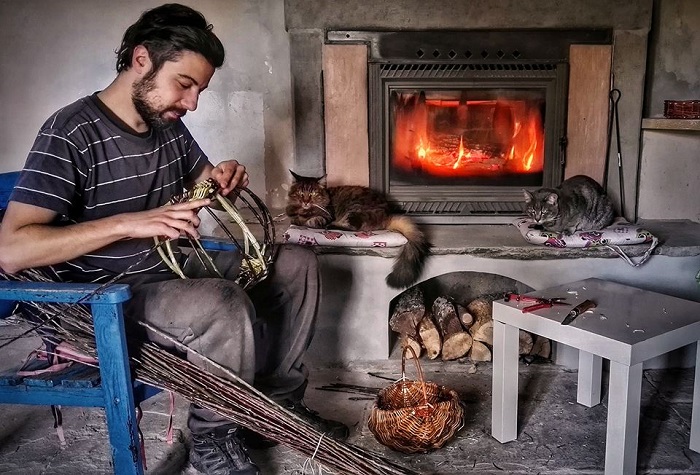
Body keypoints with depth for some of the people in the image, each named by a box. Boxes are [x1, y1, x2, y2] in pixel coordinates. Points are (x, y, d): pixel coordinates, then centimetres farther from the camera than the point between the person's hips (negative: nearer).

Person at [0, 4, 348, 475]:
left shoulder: (170, 126, 4)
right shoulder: (71, 133, -19)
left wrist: (222, 179, -4)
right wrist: (130, 223, -33)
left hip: (175, 268, 8)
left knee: (297, 264, 3)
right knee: (224, 304, -35)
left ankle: (280, 401, 11)